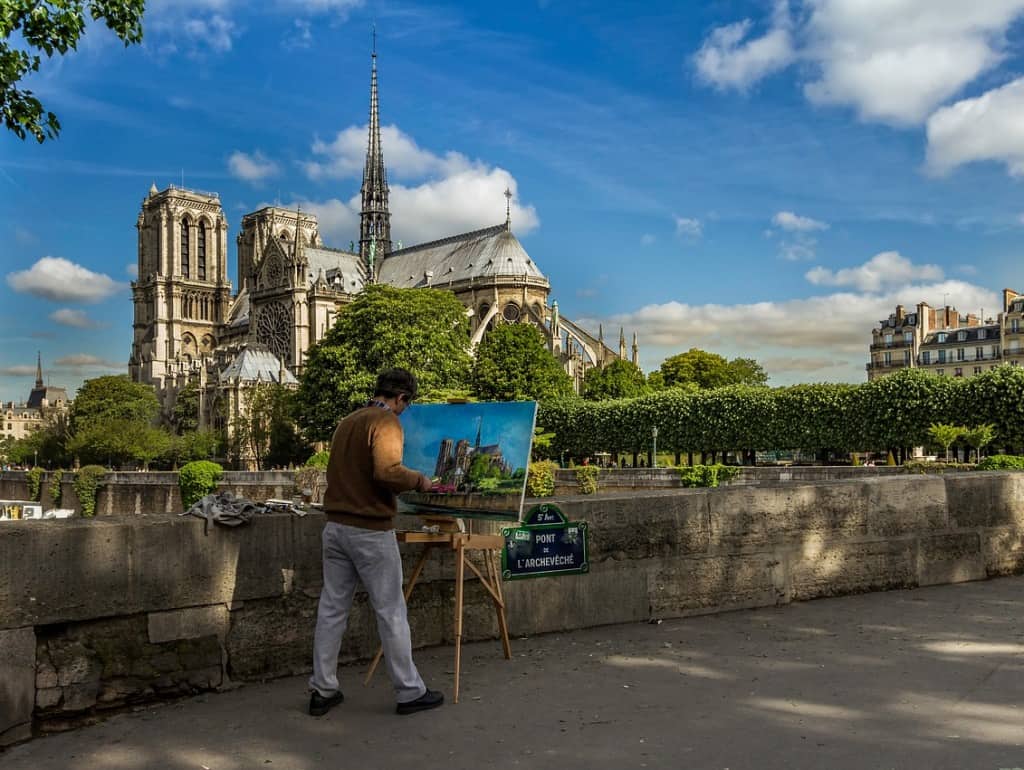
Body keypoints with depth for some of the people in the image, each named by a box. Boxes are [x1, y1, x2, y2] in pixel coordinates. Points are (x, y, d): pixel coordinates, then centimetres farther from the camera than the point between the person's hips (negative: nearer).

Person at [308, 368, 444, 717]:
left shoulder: (347, 422, 14)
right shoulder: (386, 421, -11)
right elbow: (387, 470, -25)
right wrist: (417, 480, -8)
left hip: (336, 527, 8)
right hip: (371, 531, -7)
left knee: (332, 608, 11)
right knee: (391, 612, 2)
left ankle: (322, 690, 17)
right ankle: (409, 692, 11)